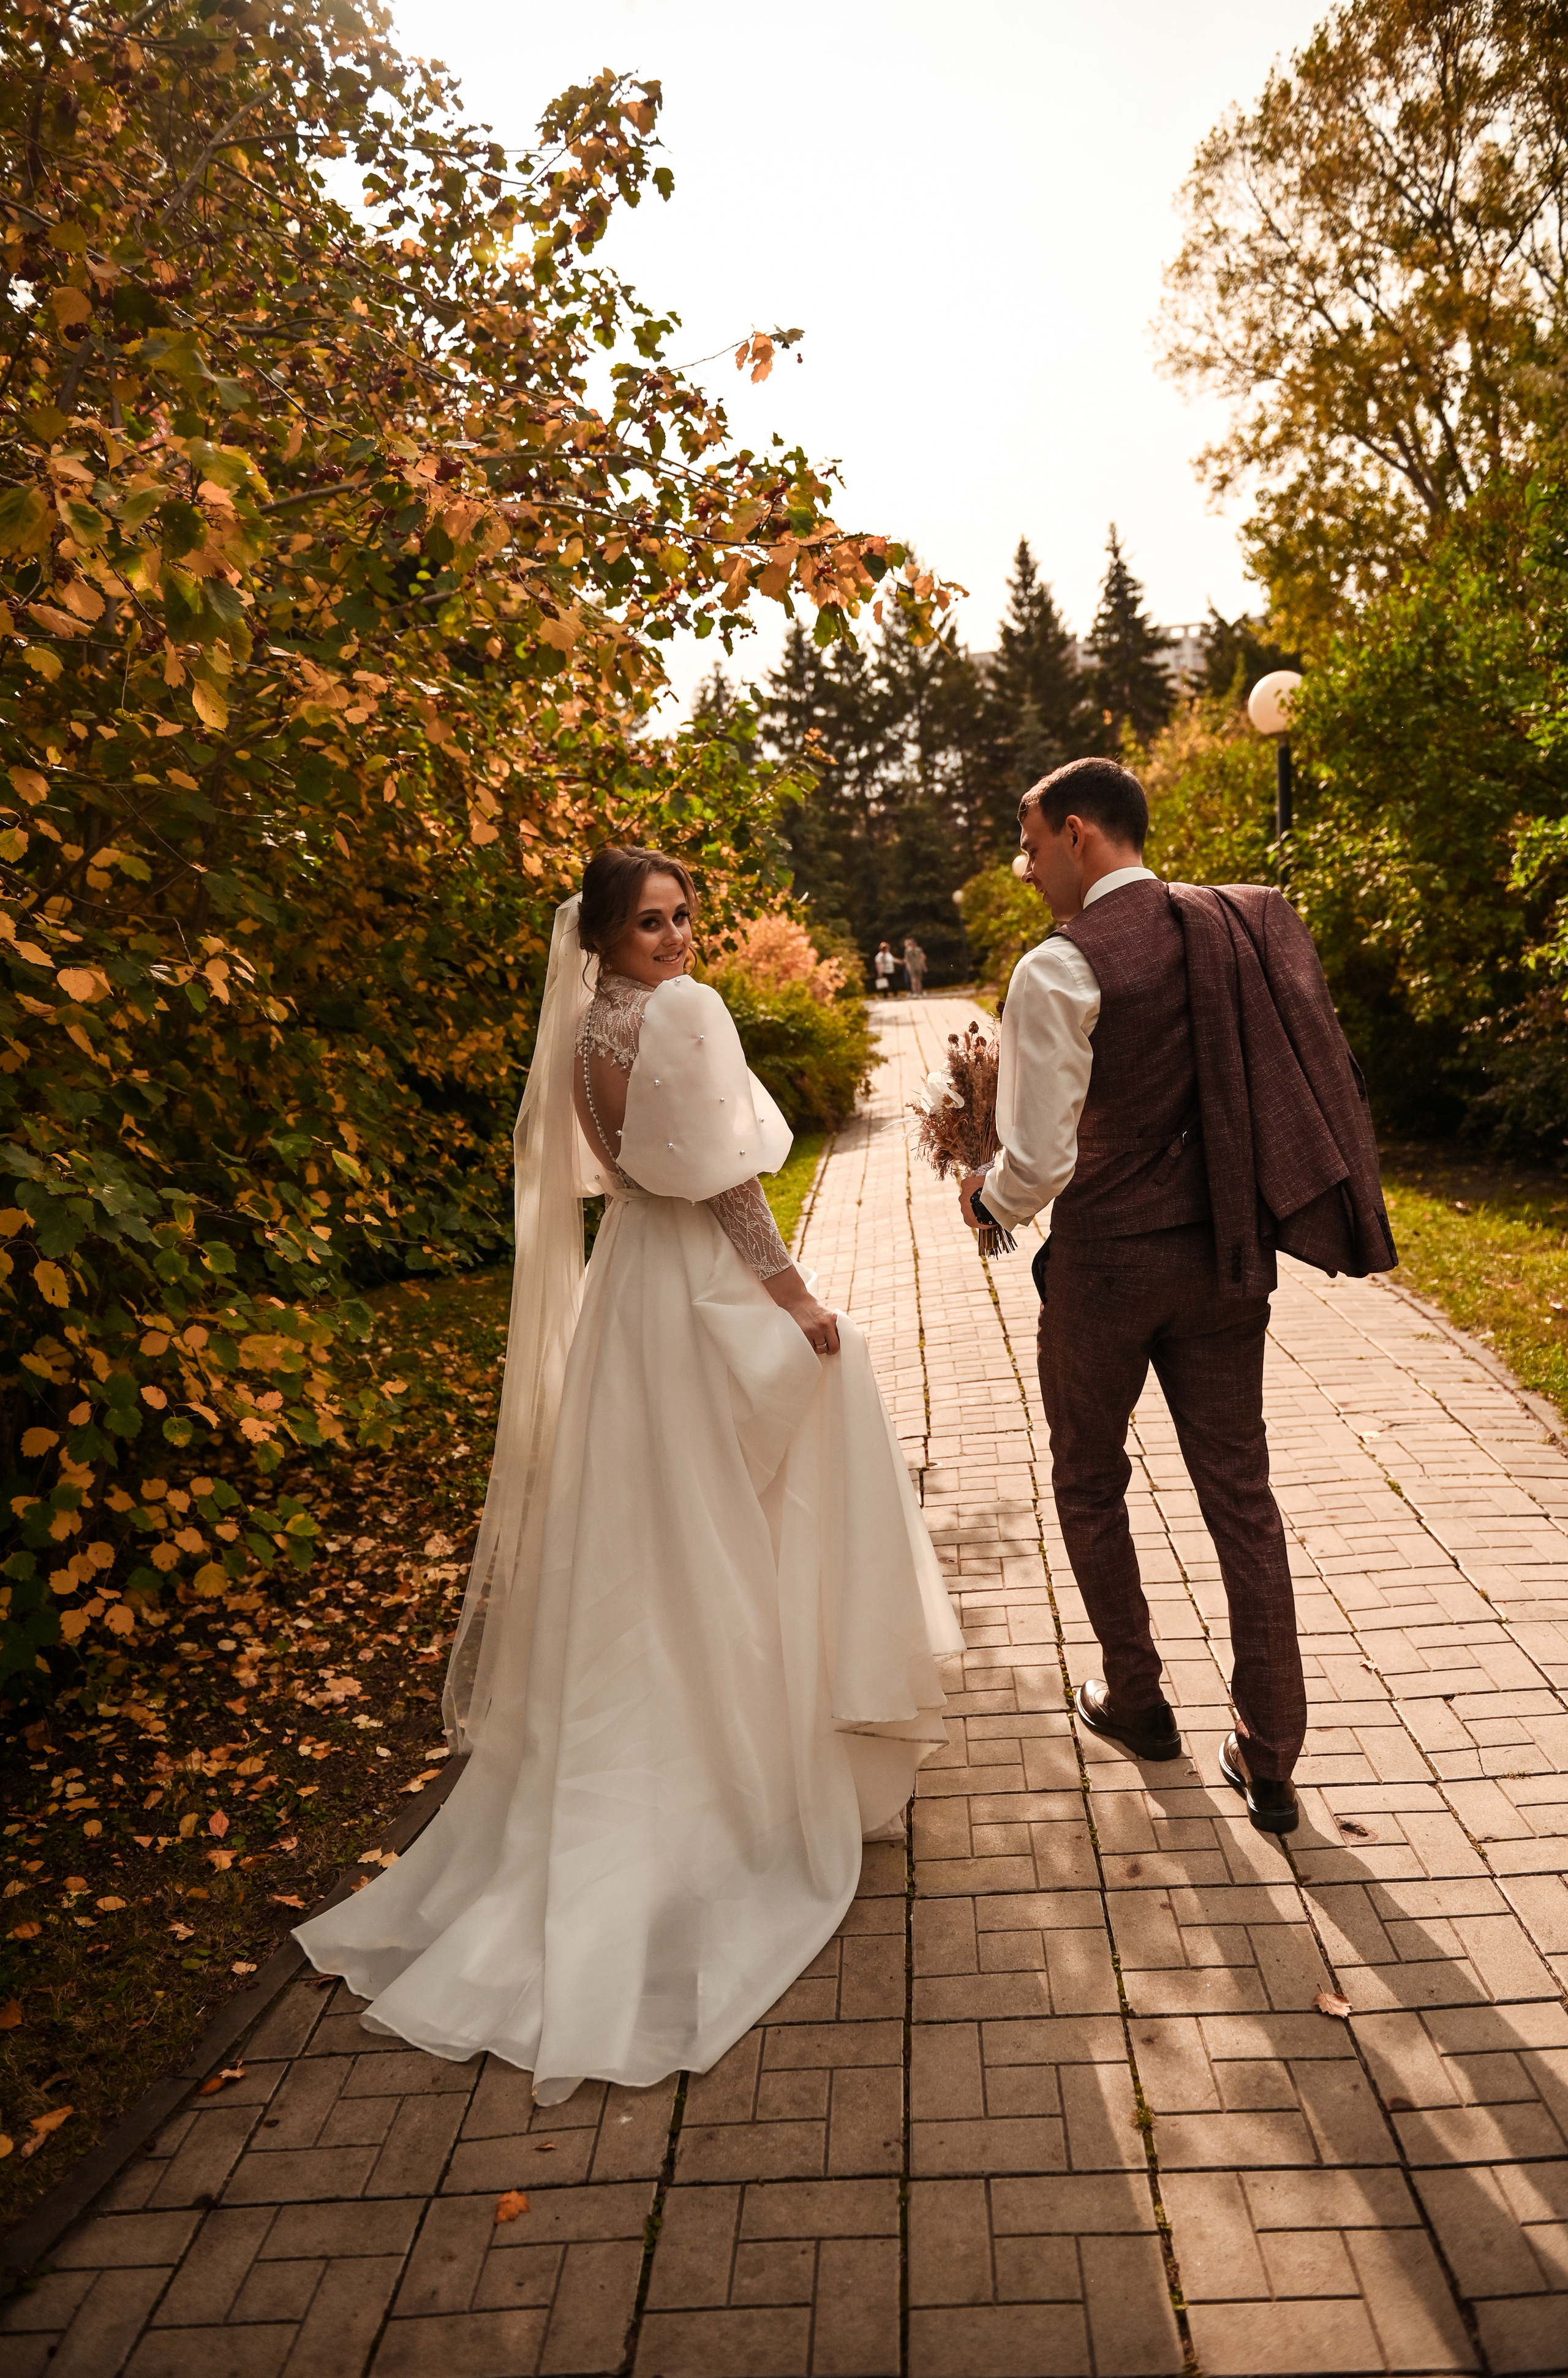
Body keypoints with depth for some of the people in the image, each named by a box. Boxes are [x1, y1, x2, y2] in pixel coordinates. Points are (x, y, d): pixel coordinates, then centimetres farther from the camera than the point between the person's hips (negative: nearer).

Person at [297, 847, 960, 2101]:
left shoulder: (590, 1027, 7)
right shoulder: (681, 1013, -18)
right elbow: (723, 1178, -20)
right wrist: (795, 1295, -13)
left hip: (631, 1275, 8)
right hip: (711, 1288, -8)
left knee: (644, 1537, 17)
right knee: (734, 1533, 7)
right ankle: (758, 1764, 24)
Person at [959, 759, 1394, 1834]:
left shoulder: (1058, 971, -17)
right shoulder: (1239, 926, 1)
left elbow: (1038, 1162, -19)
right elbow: (1281, 1090, 6)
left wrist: (986, 1198, 2)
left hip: (1104, 1262, -5)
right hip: (1225, 1255, 5)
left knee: (1090, 1482, 18)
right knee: (1240, 1493, 12)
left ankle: (1137, 1698, 33)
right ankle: (1271, 1757, 19)